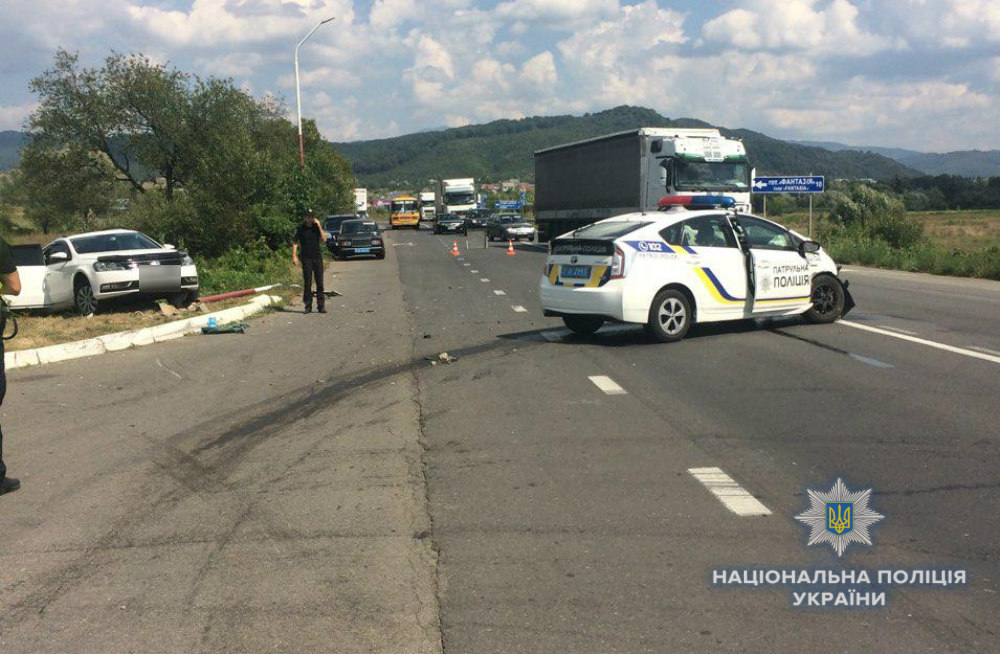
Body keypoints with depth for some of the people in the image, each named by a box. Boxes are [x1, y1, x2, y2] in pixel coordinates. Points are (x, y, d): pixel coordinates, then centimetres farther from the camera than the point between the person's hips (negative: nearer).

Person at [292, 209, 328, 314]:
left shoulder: (317, 227, 7)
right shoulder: (301, 228, 4)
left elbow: (324, 239, -4)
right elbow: (295, 243, 4)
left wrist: (319, 227, -10)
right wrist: (294, 256, -6)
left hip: (318, 257, 1)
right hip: (307, 258, -1)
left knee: (319, 282, -1)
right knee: (307, 283, -1)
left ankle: (321, 305, 3)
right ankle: (308, 306, 4)